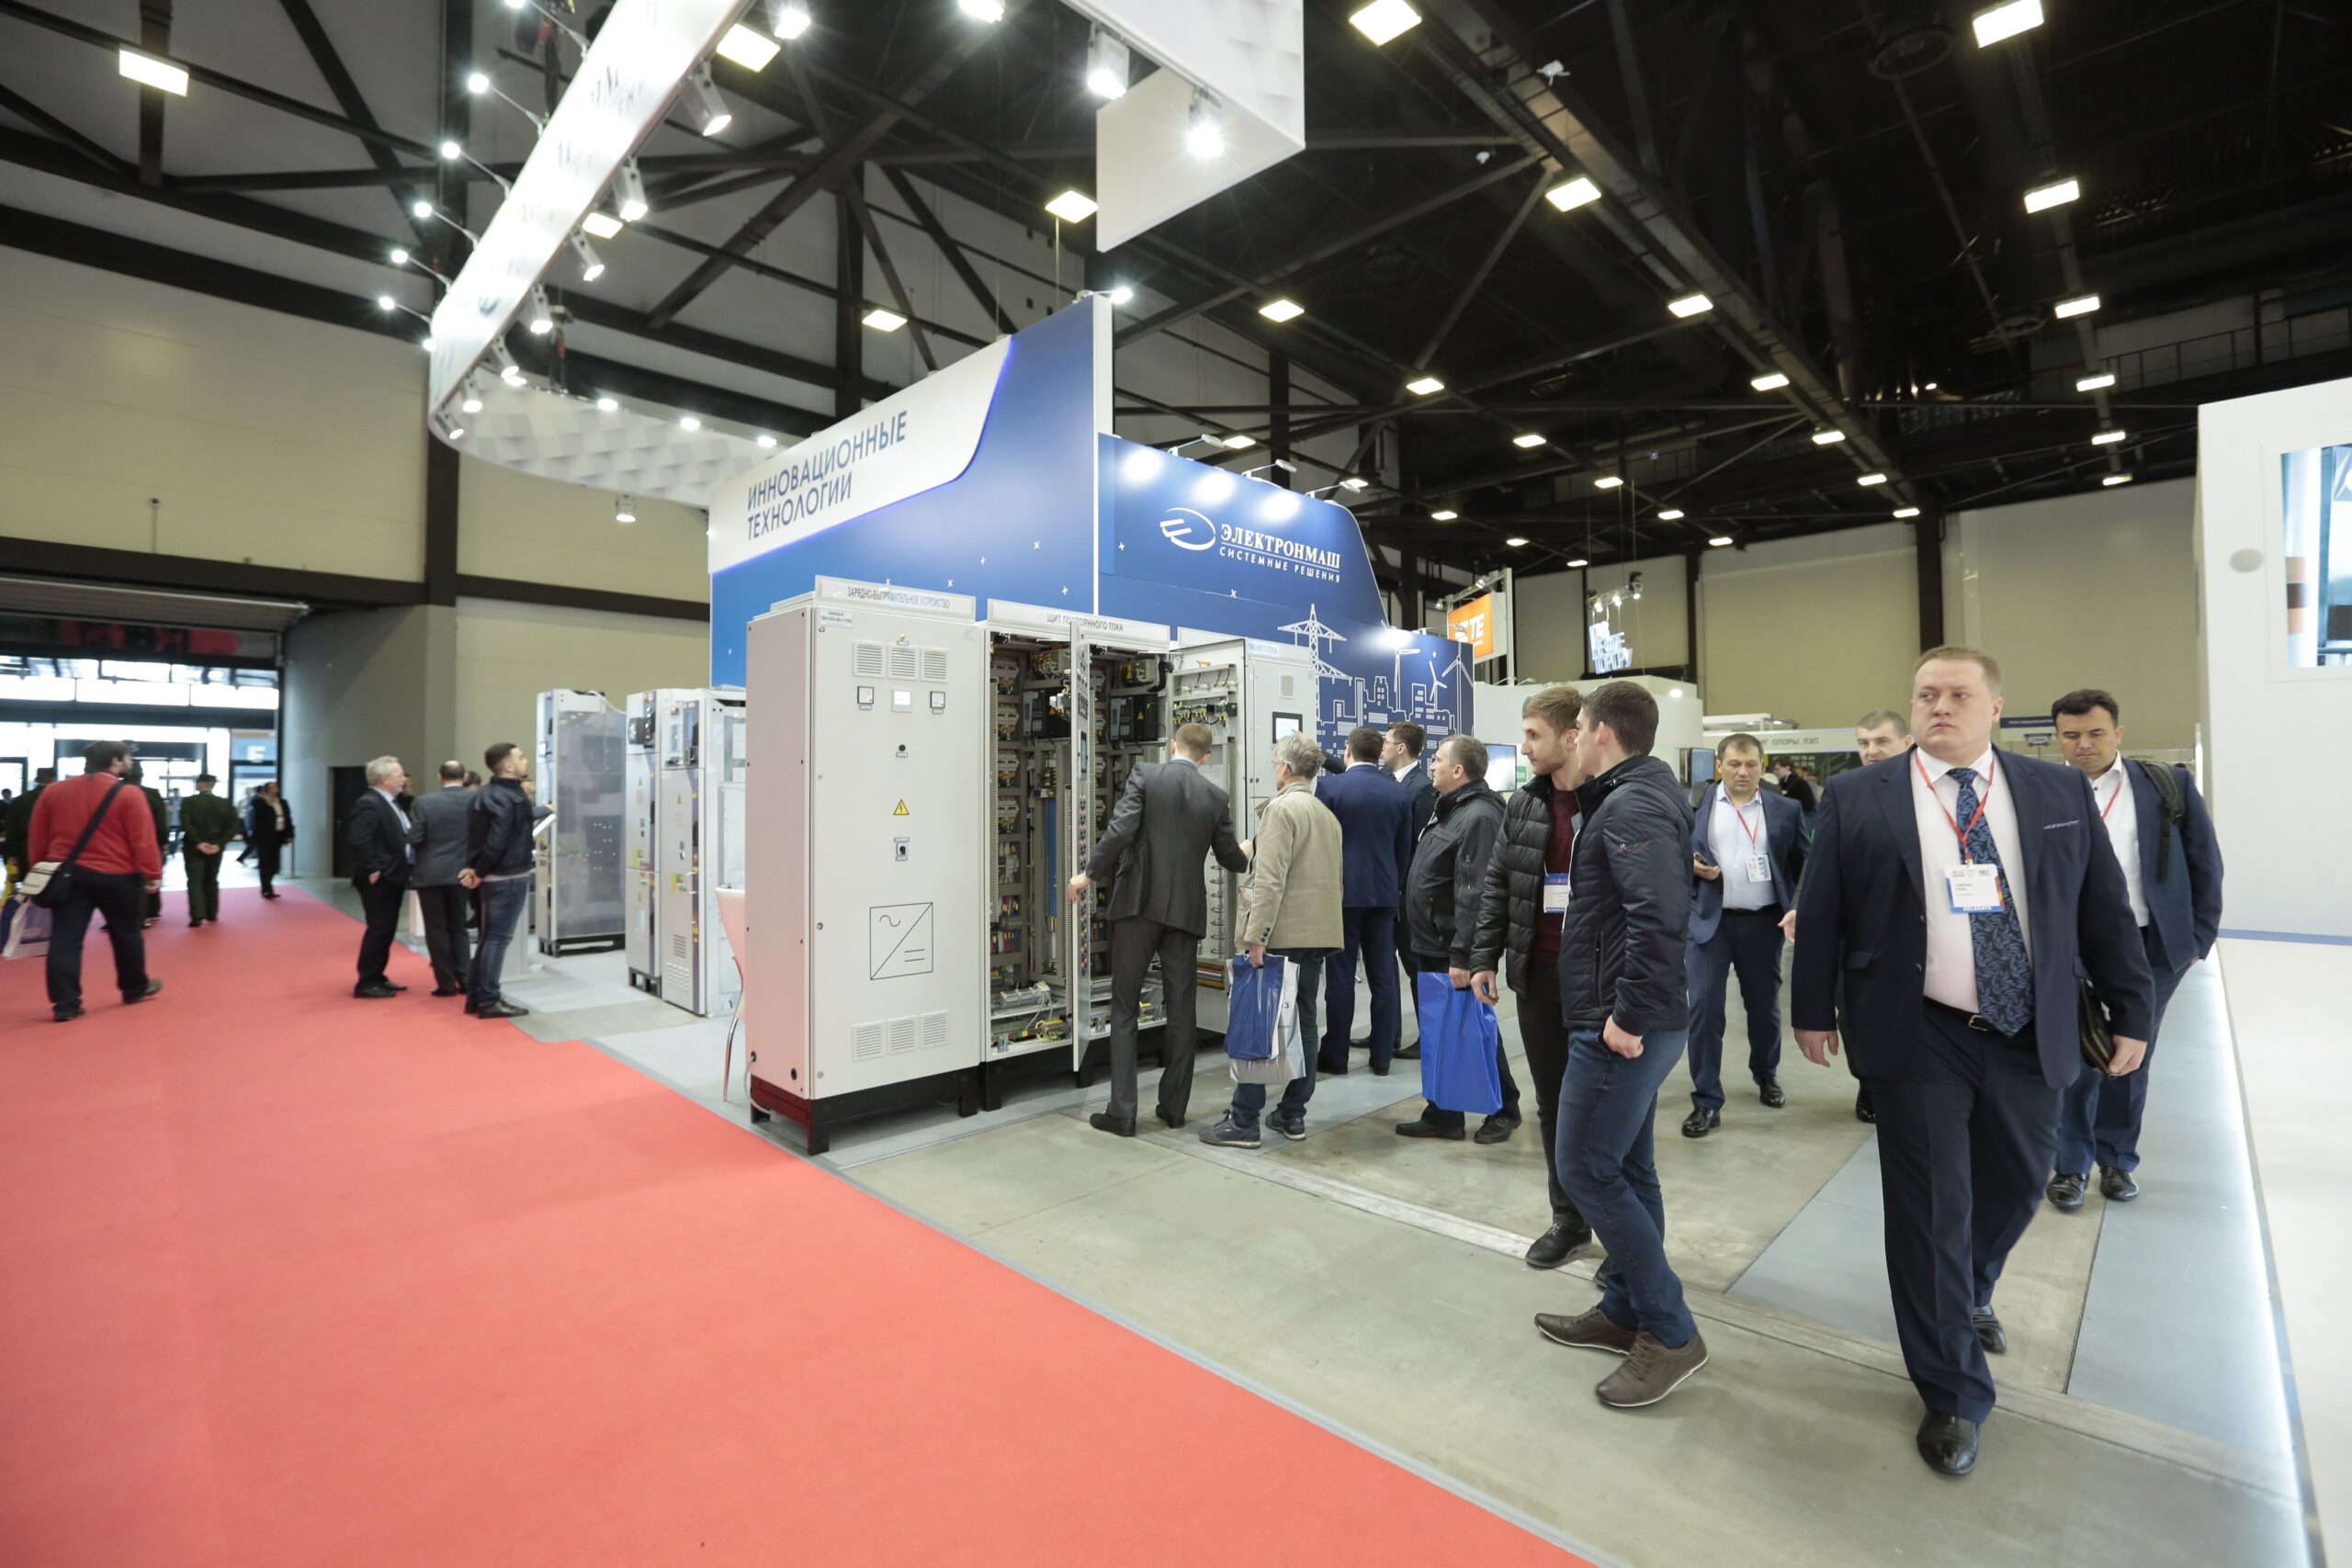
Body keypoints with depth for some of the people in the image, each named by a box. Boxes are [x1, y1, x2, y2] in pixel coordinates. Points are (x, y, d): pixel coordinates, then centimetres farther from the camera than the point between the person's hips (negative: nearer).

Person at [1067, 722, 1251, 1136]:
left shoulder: (1145, 775, -2)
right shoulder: (1217, 797, 6)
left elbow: (1120, 830, -14)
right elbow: (1230, 858, 13)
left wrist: (1089, 875, -4)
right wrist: (1247, 855, 36)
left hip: (1138, 903, -2)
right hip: (1185, 911, 2)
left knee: (1124, 1008, 4)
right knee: (1181, 1010, 13)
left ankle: (1122, 1112, 3)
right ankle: (1174, 1105, 19)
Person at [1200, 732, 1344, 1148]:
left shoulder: (1281, 808, -11)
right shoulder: (1328, 816, 16)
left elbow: (1271, 879, -19)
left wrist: (1256, 936, -20)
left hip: (1282, 934, -8)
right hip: (1318, 934, 8)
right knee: (1302, 1021, 12)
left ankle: (1243, 1121, 3)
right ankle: (1293, 1114, 19)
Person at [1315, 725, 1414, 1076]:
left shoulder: (1328, 787, -7)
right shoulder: (1399, 792, 3)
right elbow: (1405, 849, 8)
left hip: (1342, 891, -3)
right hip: (1384, 892, 3)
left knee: (1341, 975, 3)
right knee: (1383, 975, 8)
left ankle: (1336, 1055, 10)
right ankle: (1382, 1056, 13)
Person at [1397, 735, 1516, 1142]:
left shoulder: (1479, 816, -19)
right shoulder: (1448, 809, 12)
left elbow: (1472, 893, -25)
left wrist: (1461, 957, -27)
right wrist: (1415, 942, 18)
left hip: (1452, 954, -9)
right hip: (1426, 947, 9)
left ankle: (1504, 1111, 23)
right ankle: (1443, 1115, 24)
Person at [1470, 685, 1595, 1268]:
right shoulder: (1523, 804, 6)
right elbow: (1497, 884, 10)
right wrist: (1485, 958, 5)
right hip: (1538, 974, 5)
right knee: (1553, 1101, 14)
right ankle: (1568, 1218, 30)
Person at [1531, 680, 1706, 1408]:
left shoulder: (1631, 806, -19)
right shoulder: (1640, 794, 13)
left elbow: (1659, 917, -30)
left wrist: (1629, 1016, -24)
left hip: (1620, 1027, -10)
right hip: (1631, 1019, 10)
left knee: (1586, 1170, -1)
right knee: (1625, 1168, 17)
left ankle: (1671, 1332, 11)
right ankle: (1626, 1311, 30)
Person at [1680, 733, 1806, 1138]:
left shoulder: (1785, 809, 3)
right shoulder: (1692, 803, 0)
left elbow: (1805, 865, 4)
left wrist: (1798, 908, -11)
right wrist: (1689, 864, -13)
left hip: (1764, 922, 2)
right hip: (1708, 920, -1)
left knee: (1765, 1004, 16)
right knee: (1704, 1006, -6)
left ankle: (1766, 1073, 44)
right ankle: (1706, 1102, 3)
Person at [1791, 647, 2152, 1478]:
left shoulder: (2061, 791, 3)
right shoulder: (1858, 797, -6)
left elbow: (2105, 909, 8)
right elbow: (1819, 912, -2)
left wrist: (2131, 1011, 7)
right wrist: (1814, 1011, -1)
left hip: (2031, 1037, 4)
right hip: (1919, 1038, -3)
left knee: (2014, 1190, 19)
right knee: (1931, 1209, 3)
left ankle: (1970, 1293, 51)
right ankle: (1953, 1394, 20)